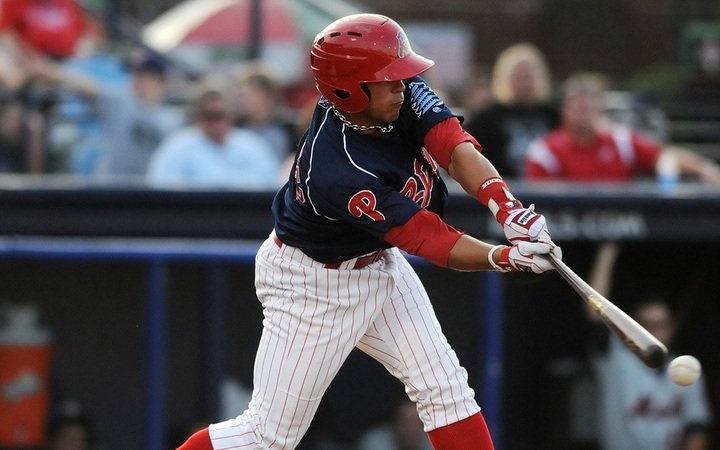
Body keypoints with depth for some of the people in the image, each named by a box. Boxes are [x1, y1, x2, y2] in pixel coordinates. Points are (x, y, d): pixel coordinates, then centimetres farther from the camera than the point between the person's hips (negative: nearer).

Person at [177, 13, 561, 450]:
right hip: (313, 285, -8)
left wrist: (507, 207, -43)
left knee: (444, 385, 0)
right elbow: (428, 240, -34)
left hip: (377, 263, 8)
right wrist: (505, 258, -45)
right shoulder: (335, 174, -38)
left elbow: (454, 145, -26)